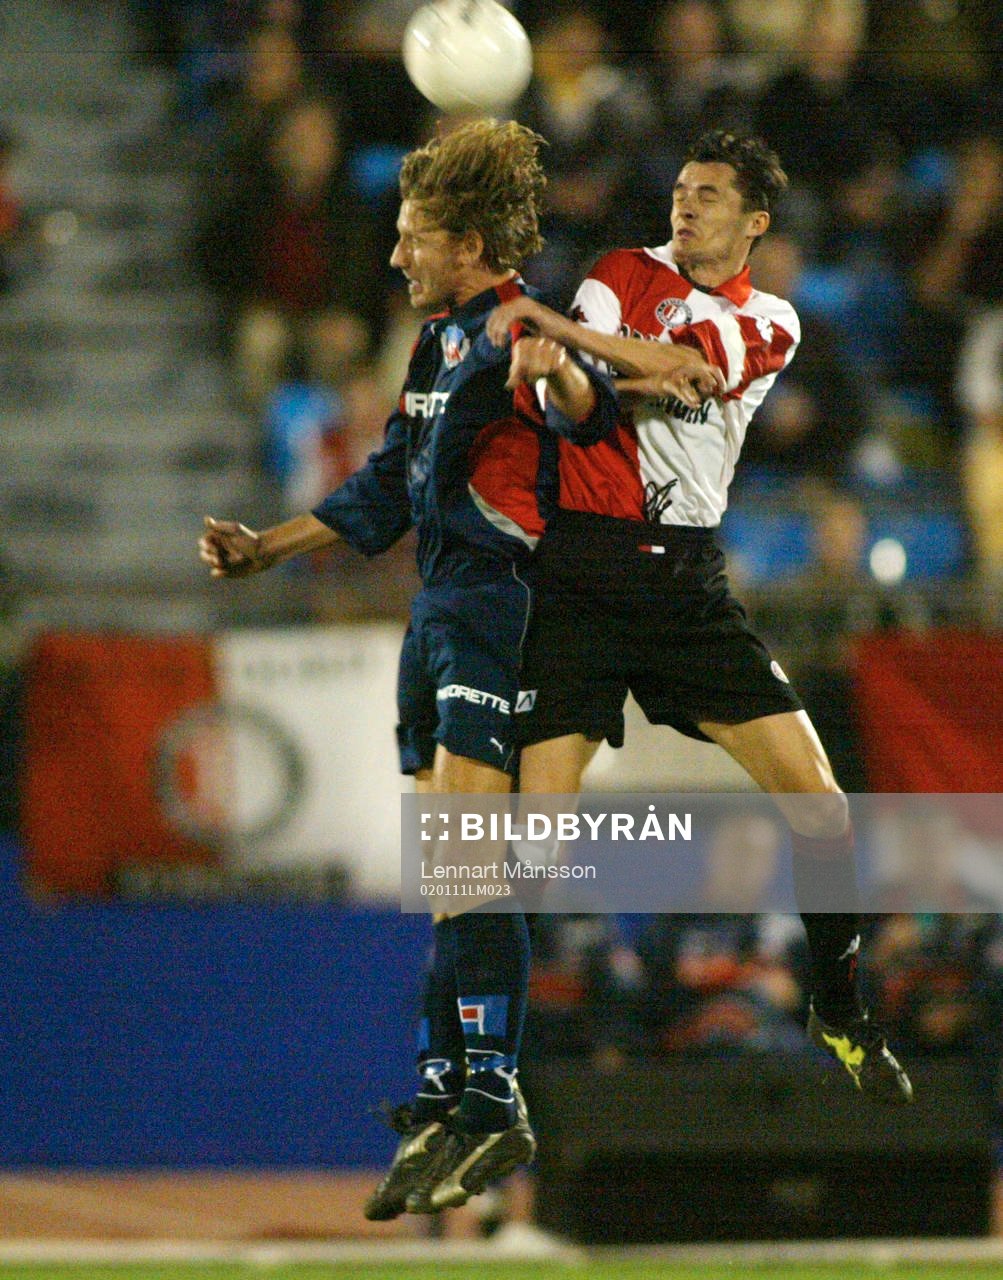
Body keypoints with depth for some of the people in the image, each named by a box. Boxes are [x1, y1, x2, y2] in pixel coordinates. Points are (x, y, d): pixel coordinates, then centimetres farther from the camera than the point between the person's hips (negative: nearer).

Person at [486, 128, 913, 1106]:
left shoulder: (769, 322, 10)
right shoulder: (621, 276, 9)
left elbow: (691, 368, -11)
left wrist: (557, 329, -21)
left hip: (688, 575, 2)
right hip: (583, 566, -2)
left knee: (814, 795, -4)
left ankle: (840, 1011, 15)